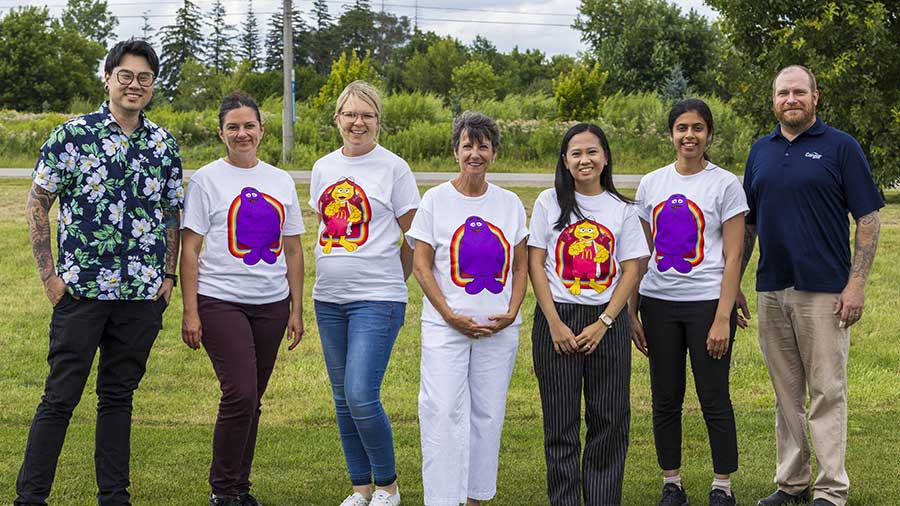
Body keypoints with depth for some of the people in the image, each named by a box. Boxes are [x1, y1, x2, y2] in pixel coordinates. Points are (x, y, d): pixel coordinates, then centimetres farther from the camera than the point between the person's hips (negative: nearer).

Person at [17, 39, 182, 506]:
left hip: (143, 293, 3)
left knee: (119, 396, 12)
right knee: (61, 396, -2)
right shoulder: (72, 135, -3)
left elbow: (172, 215, 16)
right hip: (81, 290, -3)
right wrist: (49, 274, -5)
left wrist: (168, 276, 7)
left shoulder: (164, 145, 8)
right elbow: (37, 205, 0)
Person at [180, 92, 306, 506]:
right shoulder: (207, 179, -2)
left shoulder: (280, 181, 11)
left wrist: (296, 309, 10)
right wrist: (189, 312, -9)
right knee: (240, 394, -14)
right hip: (221, 301, -4)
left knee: (250, 401, 9)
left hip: (271, 304, 4)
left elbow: (293, 250, 15)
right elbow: (189, 249, -4)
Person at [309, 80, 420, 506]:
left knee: (361, 397, -14)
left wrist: (390, 279, 3)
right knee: (343, 400, 10)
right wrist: (331, 271, 14)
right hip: (329, 299, 6)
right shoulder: (323, 168, 11)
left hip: (377, 300, -6)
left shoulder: (393, 168, -5)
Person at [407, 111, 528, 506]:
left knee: (487, 414, 7)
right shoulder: (436, 199, 0)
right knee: (443, 412, -10)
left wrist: (511, 312, -4)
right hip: (445, 326, -3)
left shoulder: (510, 203, 8)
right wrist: (450, 315, -11)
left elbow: (520, 266, 12)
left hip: (499, 328, 3)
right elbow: (421, 265, -2)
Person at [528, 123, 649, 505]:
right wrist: (555, 323, -8)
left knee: (609, 419, 2)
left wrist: (603, 323, -8)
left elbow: (630, 271, 3)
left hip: (608, 322, 1)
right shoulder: (550, 202, 3)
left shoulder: (622, 209, 5)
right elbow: (536, 264, 0)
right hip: (557, 320, -1)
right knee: (561, 421, 1)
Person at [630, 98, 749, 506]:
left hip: (707, 302, -4)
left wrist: (722, 319, -12)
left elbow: (733, 258, -5)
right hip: (659, 303, 4)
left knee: (714, 400, 0)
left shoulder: (725, 185, -3)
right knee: (665, 400, 8)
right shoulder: (651, 184, 9)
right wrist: (631, 312, 7)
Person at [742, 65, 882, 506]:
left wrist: (856, 283, -13)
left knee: (827, 392, -3)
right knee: (786, 393, 11)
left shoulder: (841, 147, -2)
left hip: (824, 289, -5)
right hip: (771, 289, 5)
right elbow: (748, 223, 18)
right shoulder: (761, 152, 12)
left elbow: (868, 219, -5)